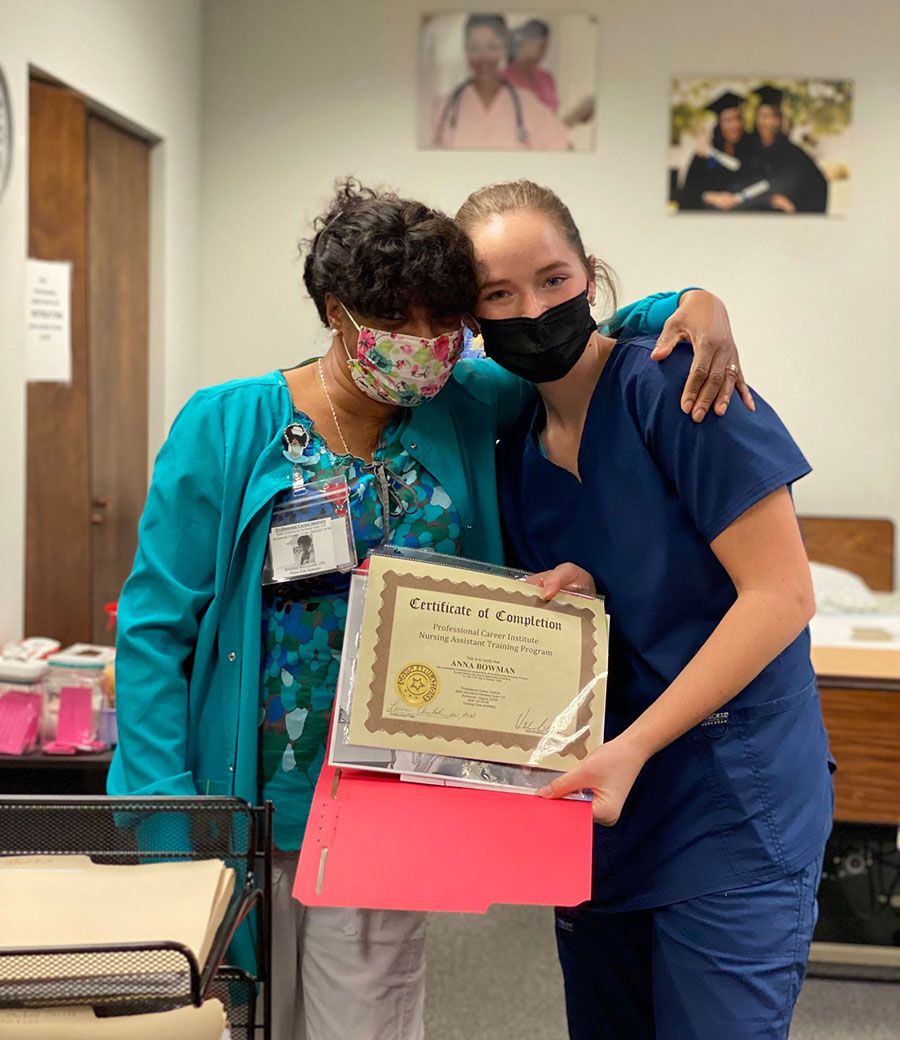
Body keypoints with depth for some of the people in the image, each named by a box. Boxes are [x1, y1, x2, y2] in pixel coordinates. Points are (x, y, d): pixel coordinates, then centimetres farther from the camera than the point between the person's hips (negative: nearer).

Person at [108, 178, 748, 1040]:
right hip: (245, 802, -2)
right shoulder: (227, 427, -8)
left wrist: (691, 304, -6)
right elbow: (156, 626, -7)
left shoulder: (459, 411, 1)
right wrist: (164, 809, -14)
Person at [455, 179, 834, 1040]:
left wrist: (633, 749, -22)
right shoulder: (516, 448, 6)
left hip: (731, 812, -6)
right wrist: (558, 593, -8)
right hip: (601, 807, 7)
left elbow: (780, 596, -18)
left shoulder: (670, 385, -14)